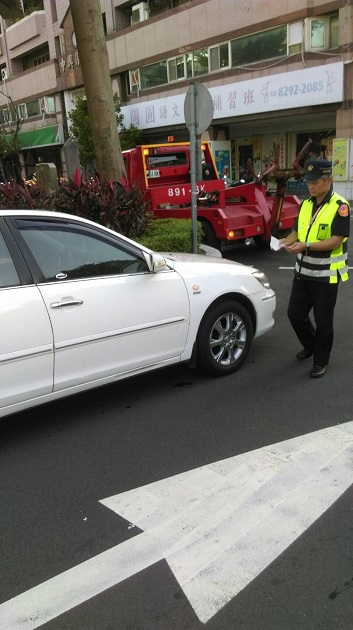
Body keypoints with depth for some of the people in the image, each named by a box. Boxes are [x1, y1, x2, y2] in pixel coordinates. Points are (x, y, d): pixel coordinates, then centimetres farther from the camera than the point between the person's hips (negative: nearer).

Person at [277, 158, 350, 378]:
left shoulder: (340, 206, -13)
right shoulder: (306, 204, 8)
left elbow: (336, 240, -21)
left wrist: (306, 246, -31)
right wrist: (285, 241, -9)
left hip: (326, 275, -6)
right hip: (303, 272, 7)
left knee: (323, 320, 4)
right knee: (295, 313, 12)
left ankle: (321, 361, 21)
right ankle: (311, 344, 39)